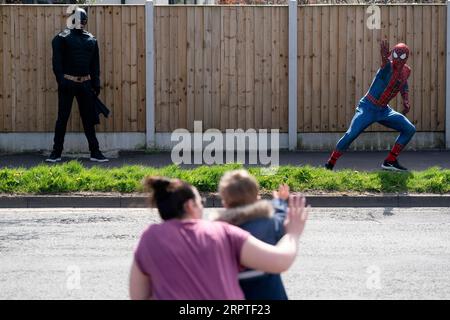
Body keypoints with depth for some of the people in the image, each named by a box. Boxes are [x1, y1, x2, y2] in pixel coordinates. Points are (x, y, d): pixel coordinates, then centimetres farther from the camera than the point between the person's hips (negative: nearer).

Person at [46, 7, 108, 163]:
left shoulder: (91, 39, 11)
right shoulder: (62, 38, -3)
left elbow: (95, 63, 14)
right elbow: (57, 61, -7)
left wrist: (96, 83, 8)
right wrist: (61, 80, -16)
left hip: (85, 83, 4)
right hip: (67, 82, -4)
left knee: (89, 118, 6)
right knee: (62, 118, 0)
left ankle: (95, 152, 10)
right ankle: (56, 153, 5)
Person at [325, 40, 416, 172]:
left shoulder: (406, 70, 0)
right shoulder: (388, 67, -20)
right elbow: (385, 64, -47)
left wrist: (406, 100, 8)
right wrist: (384, 57, -71)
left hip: (384, 110, 7)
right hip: (368, 108, -7)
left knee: (409, 130, 2)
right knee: (351, 134, -20)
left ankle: (390, 161, 7)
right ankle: (330, 163, -5)